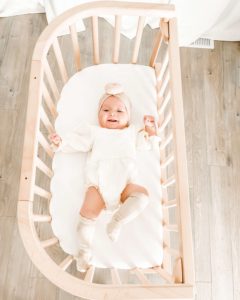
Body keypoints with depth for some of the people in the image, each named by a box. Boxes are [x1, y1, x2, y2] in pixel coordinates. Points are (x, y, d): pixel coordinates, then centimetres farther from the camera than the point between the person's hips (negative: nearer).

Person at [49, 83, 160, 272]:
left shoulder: (131, 133, 30)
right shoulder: (94, 132, 24)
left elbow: (146, 143, 30)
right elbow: (76, 142, 15)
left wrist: (150, 131, 14)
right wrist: (60, 143, -2)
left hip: (125, 183, 2)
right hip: (98, 183, -1)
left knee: (142, 195, -26)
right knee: (89, 211, -20)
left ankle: (117, 221, -16)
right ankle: (85, 250, -5)